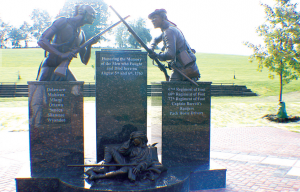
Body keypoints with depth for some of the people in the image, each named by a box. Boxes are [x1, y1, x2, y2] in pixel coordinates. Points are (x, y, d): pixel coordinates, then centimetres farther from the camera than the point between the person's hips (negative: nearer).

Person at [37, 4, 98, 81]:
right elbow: (41, 41, -17)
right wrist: (61, 55, -27)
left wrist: (89, 46, -6)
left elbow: (84, 61, 11)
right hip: (49, 69, -5)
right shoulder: (63, 22, -7)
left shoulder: (81, 34, 11)